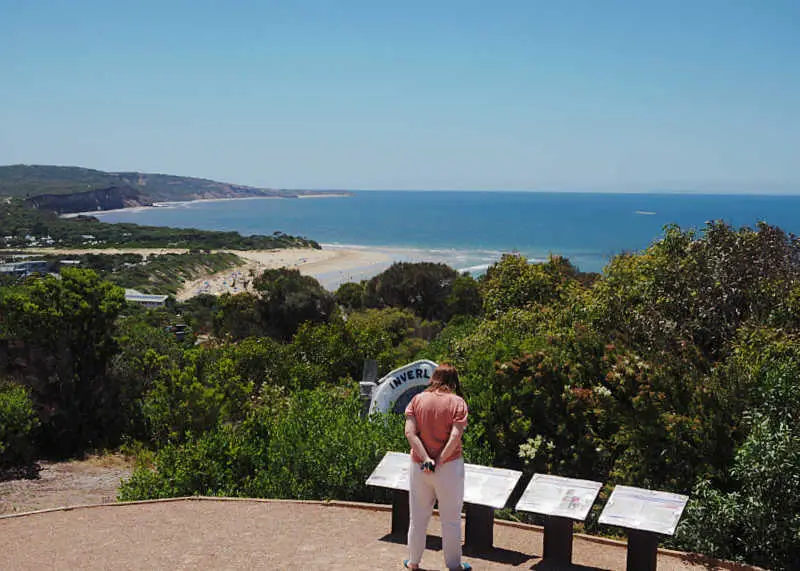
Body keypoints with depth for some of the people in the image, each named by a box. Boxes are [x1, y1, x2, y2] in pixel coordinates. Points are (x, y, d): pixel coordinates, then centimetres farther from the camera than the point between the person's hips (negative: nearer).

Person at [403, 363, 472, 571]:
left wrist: (425, 459, -13)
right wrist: (440, 460, -14)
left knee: (417, 517, 15)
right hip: (449, 467, -2)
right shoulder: (457, 402, -5)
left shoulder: (417, 400, 2)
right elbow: (456, 435, -17)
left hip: (419, 467, 2)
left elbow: (410, 432, -9)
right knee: (451, 519, 10)